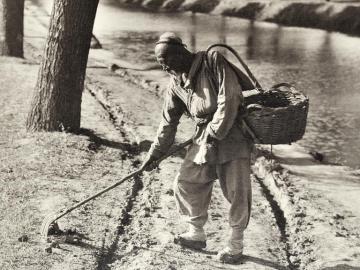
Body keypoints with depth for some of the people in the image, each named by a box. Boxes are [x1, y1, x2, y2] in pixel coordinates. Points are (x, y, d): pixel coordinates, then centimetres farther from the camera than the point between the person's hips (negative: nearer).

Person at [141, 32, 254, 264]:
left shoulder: (214, 62, -11)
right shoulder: (176, 83, 9)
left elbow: (229, 98, -18)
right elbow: (168, 121, 14)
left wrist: (216, 132, -17)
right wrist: (155, 153, 14)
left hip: (232, 132, -6)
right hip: (204, 137, 7)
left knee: (237, 191, -4)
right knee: (186, 183, 6)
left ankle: (236, 243, 13)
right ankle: (197, 234, 25)